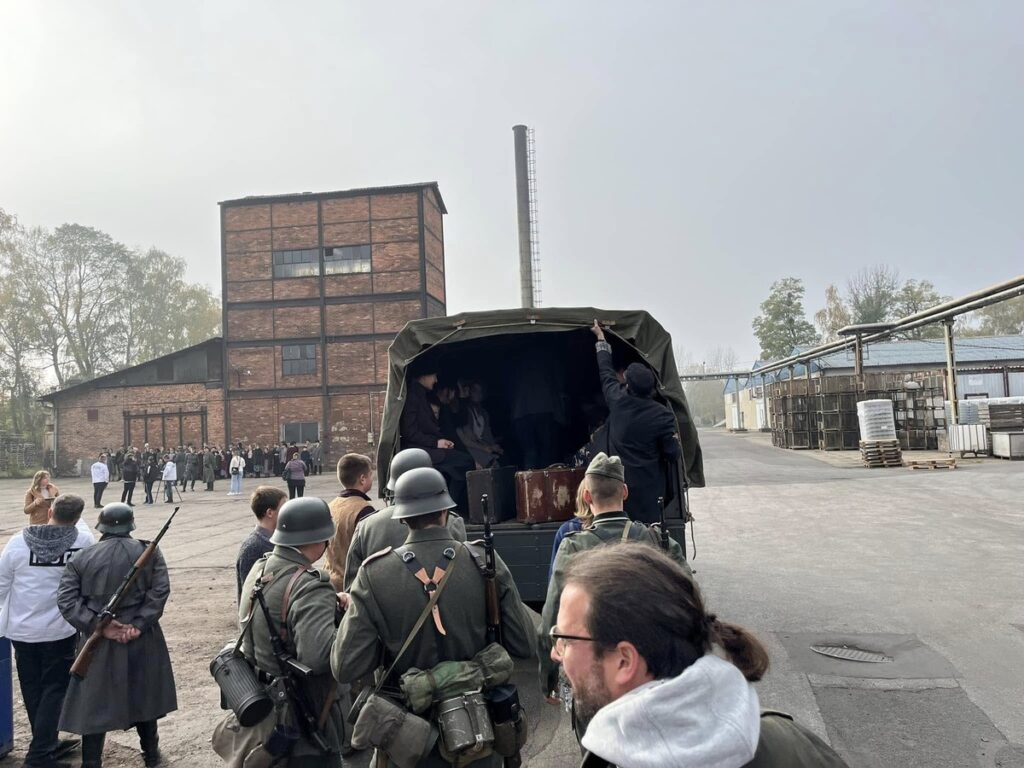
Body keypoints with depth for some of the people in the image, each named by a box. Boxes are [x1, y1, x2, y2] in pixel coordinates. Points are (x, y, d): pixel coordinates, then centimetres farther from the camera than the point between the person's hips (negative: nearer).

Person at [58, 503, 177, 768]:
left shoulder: (82, 558, -1)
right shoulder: (149, 552, -3)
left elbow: (66, 600, -9)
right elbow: (160, 591, -13)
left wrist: (99, 626, -12)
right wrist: (139, 624, -13)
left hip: (99, 642, -1)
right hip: (142, 640, 1)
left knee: (95, 701, 12)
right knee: (143, 695, 19)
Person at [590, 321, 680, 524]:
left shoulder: (616, 400, -6)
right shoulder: (662, 415, -15)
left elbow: (606, 372, 12)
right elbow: (672, 454, -8)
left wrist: (601, 338, 26)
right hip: (648, 487, -3)